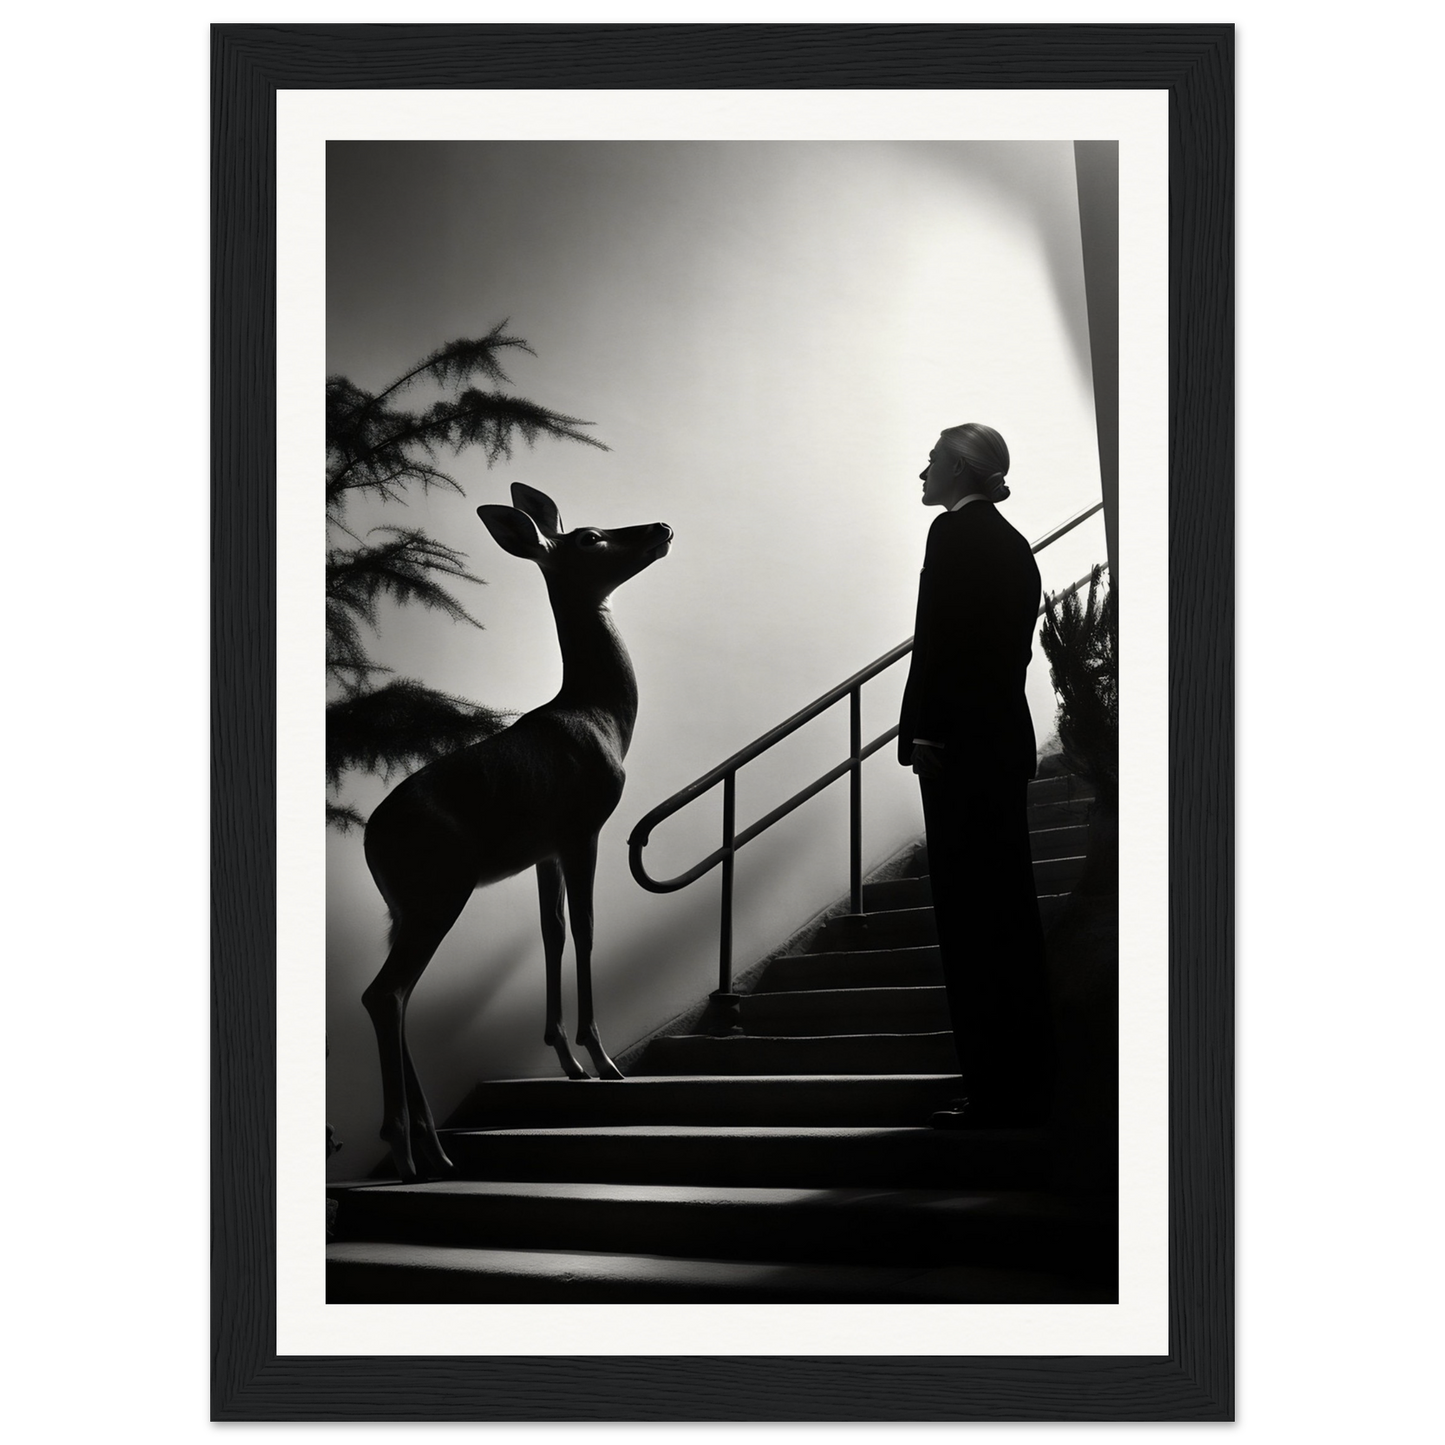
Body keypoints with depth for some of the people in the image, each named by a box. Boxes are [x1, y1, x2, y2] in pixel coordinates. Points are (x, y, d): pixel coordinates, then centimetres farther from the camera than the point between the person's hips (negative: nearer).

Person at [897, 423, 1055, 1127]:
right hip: (1007, 739, 9)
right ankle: (1026, 1082, 18)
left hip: (958, 745, -9)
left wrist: (917, 733, -14)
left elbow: (937, 641, -16)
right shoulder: (1011, 543, 17)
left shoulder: (955, 532, -10)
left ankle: (993, 1091, -5)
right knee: (1009, 910, 12)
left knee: (970, 917, -6)